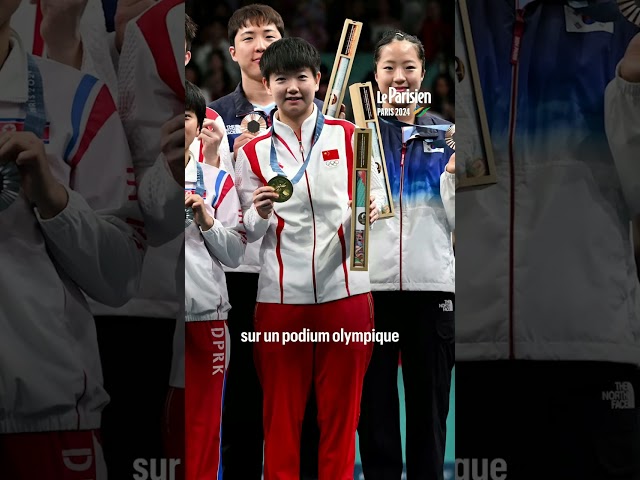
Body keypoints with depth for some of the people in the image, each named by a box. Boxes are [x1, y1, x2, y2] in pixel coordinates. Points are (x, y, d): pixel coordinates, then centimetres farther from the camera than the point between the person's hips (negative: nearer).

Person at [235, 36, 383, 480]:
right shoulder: (253, 152, 6)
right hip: (281, 295, 0)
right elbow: (248, 234, 8)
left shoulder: (350, 136, 5)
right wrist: (261, 213, -14)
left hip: (345, 290, 0)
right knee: (282, 412, 3)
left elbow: (378, 196, 10)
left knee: (341, 409, 6)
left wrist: (372, 207, -13)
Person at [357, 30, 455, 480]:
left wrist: (454, 172, -8)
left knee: (429, 405, 7)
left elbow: (457, 220, 8)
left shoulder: (445, 134, 8)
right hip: (371, 285, -1)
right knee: (374, 403, 3)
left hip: (433, 286, 1)